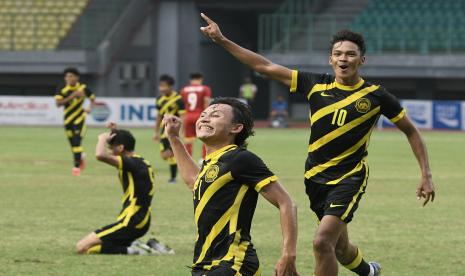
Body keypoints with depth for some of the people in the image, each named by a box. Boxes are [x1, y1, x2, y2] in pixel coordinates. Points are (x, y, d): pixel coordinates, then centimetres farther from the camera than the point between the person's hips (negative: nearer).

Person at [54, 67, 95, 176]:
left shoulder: (83, 88, -6)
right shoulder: (62, 91, -8)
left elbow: (92, 98, 12)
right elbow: (58, 103, -22)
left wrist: (90, 108, -7)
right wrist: (71, 96, -30)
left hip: (79, 119, -2)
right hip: (68, 120, 2)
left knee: (77, 143, -14)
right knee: (73, 144, 11)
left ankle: (76, 166, -7)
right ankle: (80, 157, 43)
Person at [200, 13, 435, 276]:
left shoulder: (375, 95, -6)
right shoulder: (316, 85, 0)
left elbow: (410, 130, 5)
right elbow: (265, 66, 1)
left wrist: (426, 175, -1)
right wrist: (222, 40, -3)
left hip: (350, 178, -4)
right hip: (316, 178, 4)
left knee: (323, 242, -21)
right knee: (340, 247, 17)